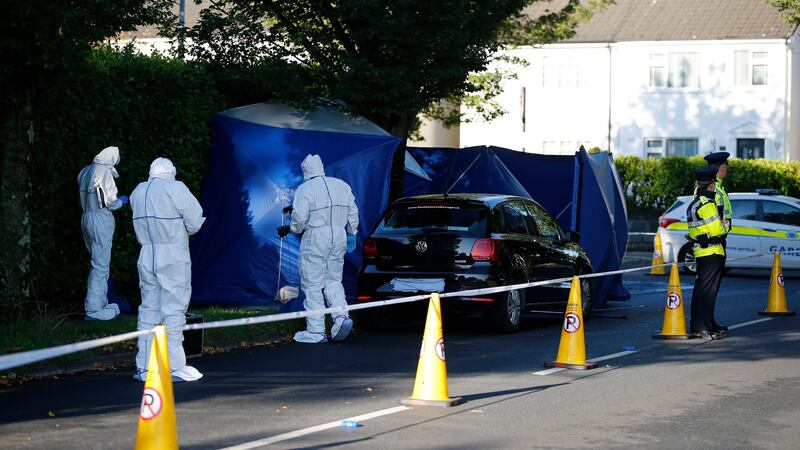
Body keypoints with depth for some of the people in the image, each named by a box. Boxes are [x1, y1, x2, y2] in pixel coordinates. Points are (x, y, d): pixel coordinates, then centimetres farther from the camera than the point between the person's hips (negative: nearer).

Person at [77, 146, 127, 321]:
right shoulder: (104, 171, -12)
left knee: (99, 263, 18)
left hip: (87, 217, 9)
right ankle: (94, 310, -8)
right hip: (101, 219, -9)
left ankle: (100, 302, 21)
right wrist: (122, 201, 7)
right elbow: (110, 202, -14)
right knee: (101, 265, -6)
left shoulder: (85, 171, 14)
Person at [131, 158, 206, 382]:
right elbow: (195, 223, -8)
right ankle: (174, 368, -1)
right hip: (174, 258, -5)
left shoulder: (138, 192, 8)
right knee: (173, 311, -1)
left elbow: (140, 226, 6)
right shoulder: (176, 189, -10)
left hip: (147, 257, 5)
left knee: (148, 310, 11)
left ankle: (144, 367, 12)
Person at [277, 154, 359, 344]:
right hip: (339, 238, 6)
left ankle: (315, 332, 1)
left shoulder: (305, 190, -8)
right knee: (333, 280, 16)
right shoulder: (342, 185, 10)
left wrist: (288, 229, 5)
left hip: (315, 239, -6)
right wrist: (352, 233, 23)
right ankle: (341, 316, -7)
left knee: (313, 285, 0)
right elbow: (353, 212, 13)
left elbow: (299, 219, -13)